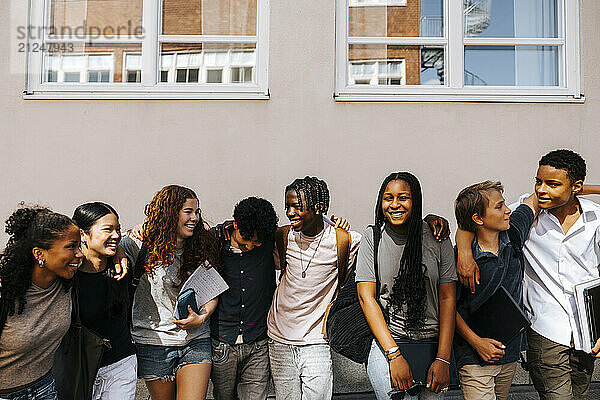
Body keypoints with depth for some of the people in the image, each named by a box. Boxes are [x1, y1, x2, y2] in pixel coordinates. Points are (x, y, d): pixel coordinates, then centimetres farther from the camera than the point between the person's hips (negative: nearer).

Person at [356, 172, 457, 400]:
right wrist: (394, 355, -13)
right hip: (386, 343, -1)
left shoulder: (437, 238, -1)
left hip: (433, 344, 2)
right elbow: (366, 297, -7)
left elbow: (447, 298, -1)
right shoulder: (373, 237, -3)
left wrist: (443, 359, -7)